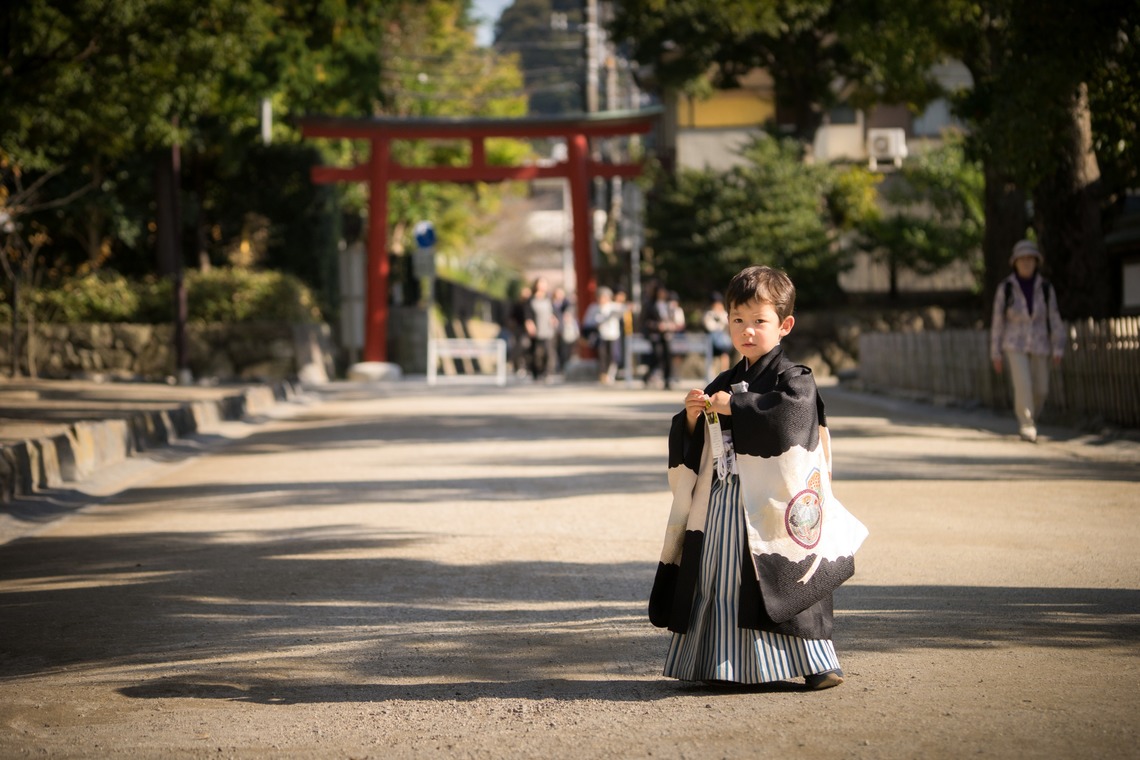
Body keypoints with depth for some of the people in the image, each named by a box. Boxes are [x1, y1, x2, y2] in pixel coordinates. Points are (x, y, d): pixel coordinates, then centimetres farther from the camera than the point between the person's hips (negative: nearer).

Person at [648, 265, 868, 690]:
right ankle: (724, 662, 16)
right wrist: (692, 418, -4)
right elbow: (694, 449, 17)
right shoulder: (723, 384, 16)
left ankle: (816, 664, -2)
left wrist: (735, 407, -20)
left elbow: (792, 414, -26)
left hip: (771, 507, -6)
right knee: (721, 581, 7)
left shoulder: (792, 379, -4)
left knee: (783, 581, -9)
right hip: (721, 505, 6)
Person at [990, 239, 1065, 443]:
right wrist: (996, 355, -3)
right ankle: (1027, 428, -18)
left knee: (1040, 390, 5)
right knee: (1022, 386, -22)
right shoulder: (1005, 288, -7)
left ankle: (1026, 422, 32)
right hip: (1014, 346, -3)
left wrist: (1058, 349, -9)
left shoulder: (1045, 288, -2)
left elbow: (1054, 319, 0)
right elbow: (997, 322, -2)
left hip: (1039, 347, 3)